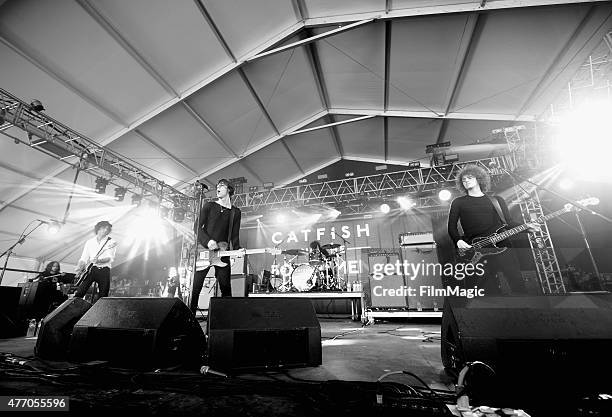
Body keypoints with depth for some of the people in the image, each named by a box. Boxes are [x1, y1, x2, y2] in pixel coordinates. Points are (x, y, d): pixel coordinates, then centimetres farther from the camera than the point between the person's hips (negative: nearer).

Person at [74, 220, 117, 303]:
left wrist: (98, 260, -25)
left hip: (104, 270, -2)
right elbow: (84, 258, 12)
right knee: (79, 293, -10)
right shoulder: (89, 242, 14)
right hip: (90, 269, 2)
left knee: (103, 297, -2)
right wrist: (79, 268, -6)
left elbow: (110, 258, -8)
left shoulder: (111, 242, 3)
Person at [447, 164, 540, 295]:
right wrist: (458, 241, -10)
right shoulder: (458, 202, 12)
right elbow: (452, 227, 6)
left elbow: (509, 222, 16)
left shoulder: (497, 200, 18)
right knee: (490, 290, -2)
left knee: (518, 285, -2)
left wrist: (526, 227, -2)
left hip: (502, 245, 2)